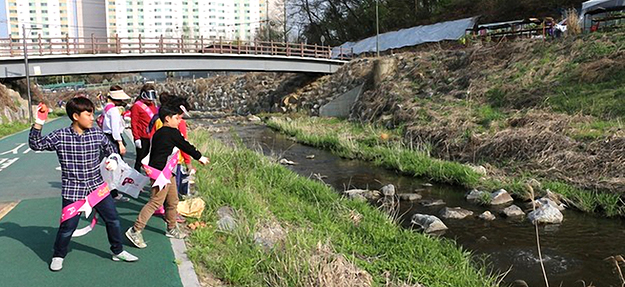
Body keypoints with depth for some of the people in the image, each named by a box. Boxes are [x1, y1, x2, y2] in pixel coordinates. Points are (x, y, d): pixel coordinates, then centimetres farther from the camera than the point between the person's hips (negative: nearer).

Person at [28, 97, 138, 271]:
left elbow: (111, 151, 13)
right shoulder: (59, 137, -8)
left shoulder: (97, 134, -2)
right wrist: (39, 123, -17)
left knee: (112, 219, 7)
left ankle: (118, 252, 26)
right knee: (68, 225, 3)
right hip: (72, 190, -3)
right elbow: (36, 145, -7)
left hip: (97, 186, 3)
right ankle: (58, 256, 30)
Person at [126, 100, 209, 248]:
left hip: (167, 173, 10)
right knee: (155, 202, -7)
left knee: (172, 201, 19)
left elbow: (152, 152, 16)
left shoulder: (158, 133, 12)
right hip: (162, 173, -10)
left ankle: (172, 229, 32)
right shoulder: (173, 133, -14)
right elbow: (186, 146, -6)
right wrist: (200, 157, 7)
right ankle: (135, 231, -4)